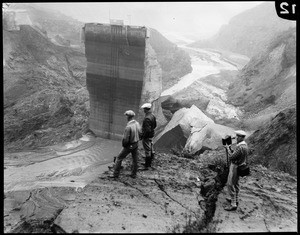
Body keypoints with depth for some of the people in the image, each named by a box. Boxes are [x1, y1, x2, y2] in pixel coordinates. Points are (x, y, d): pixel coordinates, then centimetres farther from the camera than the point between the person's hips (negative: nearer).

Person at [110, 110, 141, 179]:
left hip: (129, 145, -7)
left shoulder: (128, 126, -27)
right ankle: (134, 174, 31)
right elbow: (140, 133, 6)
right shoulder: (137, 124, -5)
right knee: (135, 159, 19)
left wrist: (123, 144, -4)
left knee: (119, 158, 8)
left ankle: (116, 174, 12)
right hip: (136, 144, 7)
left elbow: (125, 139, -23)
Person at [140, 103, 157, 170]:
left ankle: (147, 166, 7)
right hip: (151, 135, 10)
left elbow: (147, 130, -28)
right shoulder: (153, 116, 3)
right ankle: (149, 163, 34)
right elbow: (155, 126, 13)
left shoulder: (147, 118, -27)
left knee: (147, 151, -1)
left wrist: (142, 136, -18)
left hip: (146, 136, -10)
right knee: (150, 150, 19)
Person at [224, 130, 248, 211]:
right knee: (235, 183, 23)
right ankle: (235, 199, 37)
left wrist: (228, 148, -13)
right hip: (239, 166, 10)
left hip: (235, 167, -10)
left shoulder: (241, 147, -30)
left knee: (230, 185, -3)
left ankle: (233, 204, 0)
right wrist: (230, 148, 1)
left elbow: (231, 157, -26)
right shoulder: (244, 144, 3)